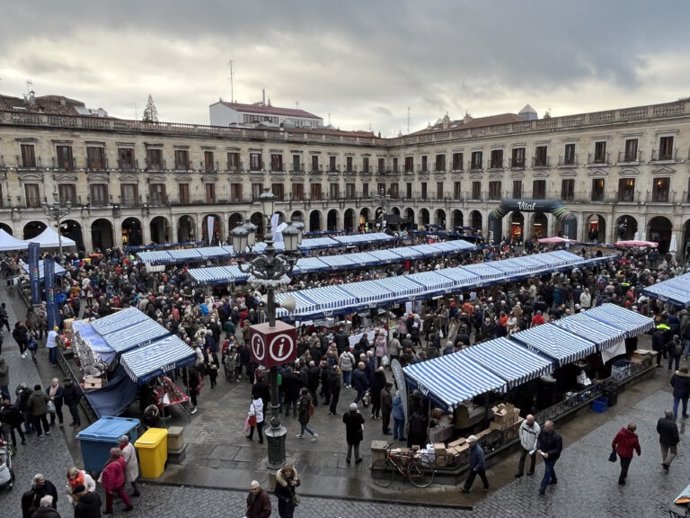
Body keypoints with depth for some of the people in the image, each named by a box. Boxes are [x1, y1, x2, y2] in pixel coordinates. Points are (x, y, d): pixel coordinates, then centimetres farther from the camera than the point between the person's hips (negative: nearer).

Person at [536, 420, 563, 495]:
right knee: (550, 468, 27)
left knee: (547, 471, 4)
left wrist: (549, 454, -28)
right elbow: (539, 439, -1)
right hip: (544, 454, 6)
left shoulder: (557, 437, -32)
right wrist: (538, 448, -16)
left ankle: (542, 488, 16)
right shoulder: (543, 431, -16)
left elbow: (559, 449, -23)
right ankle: (554, 480, 53)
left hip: (552, 457, -6)